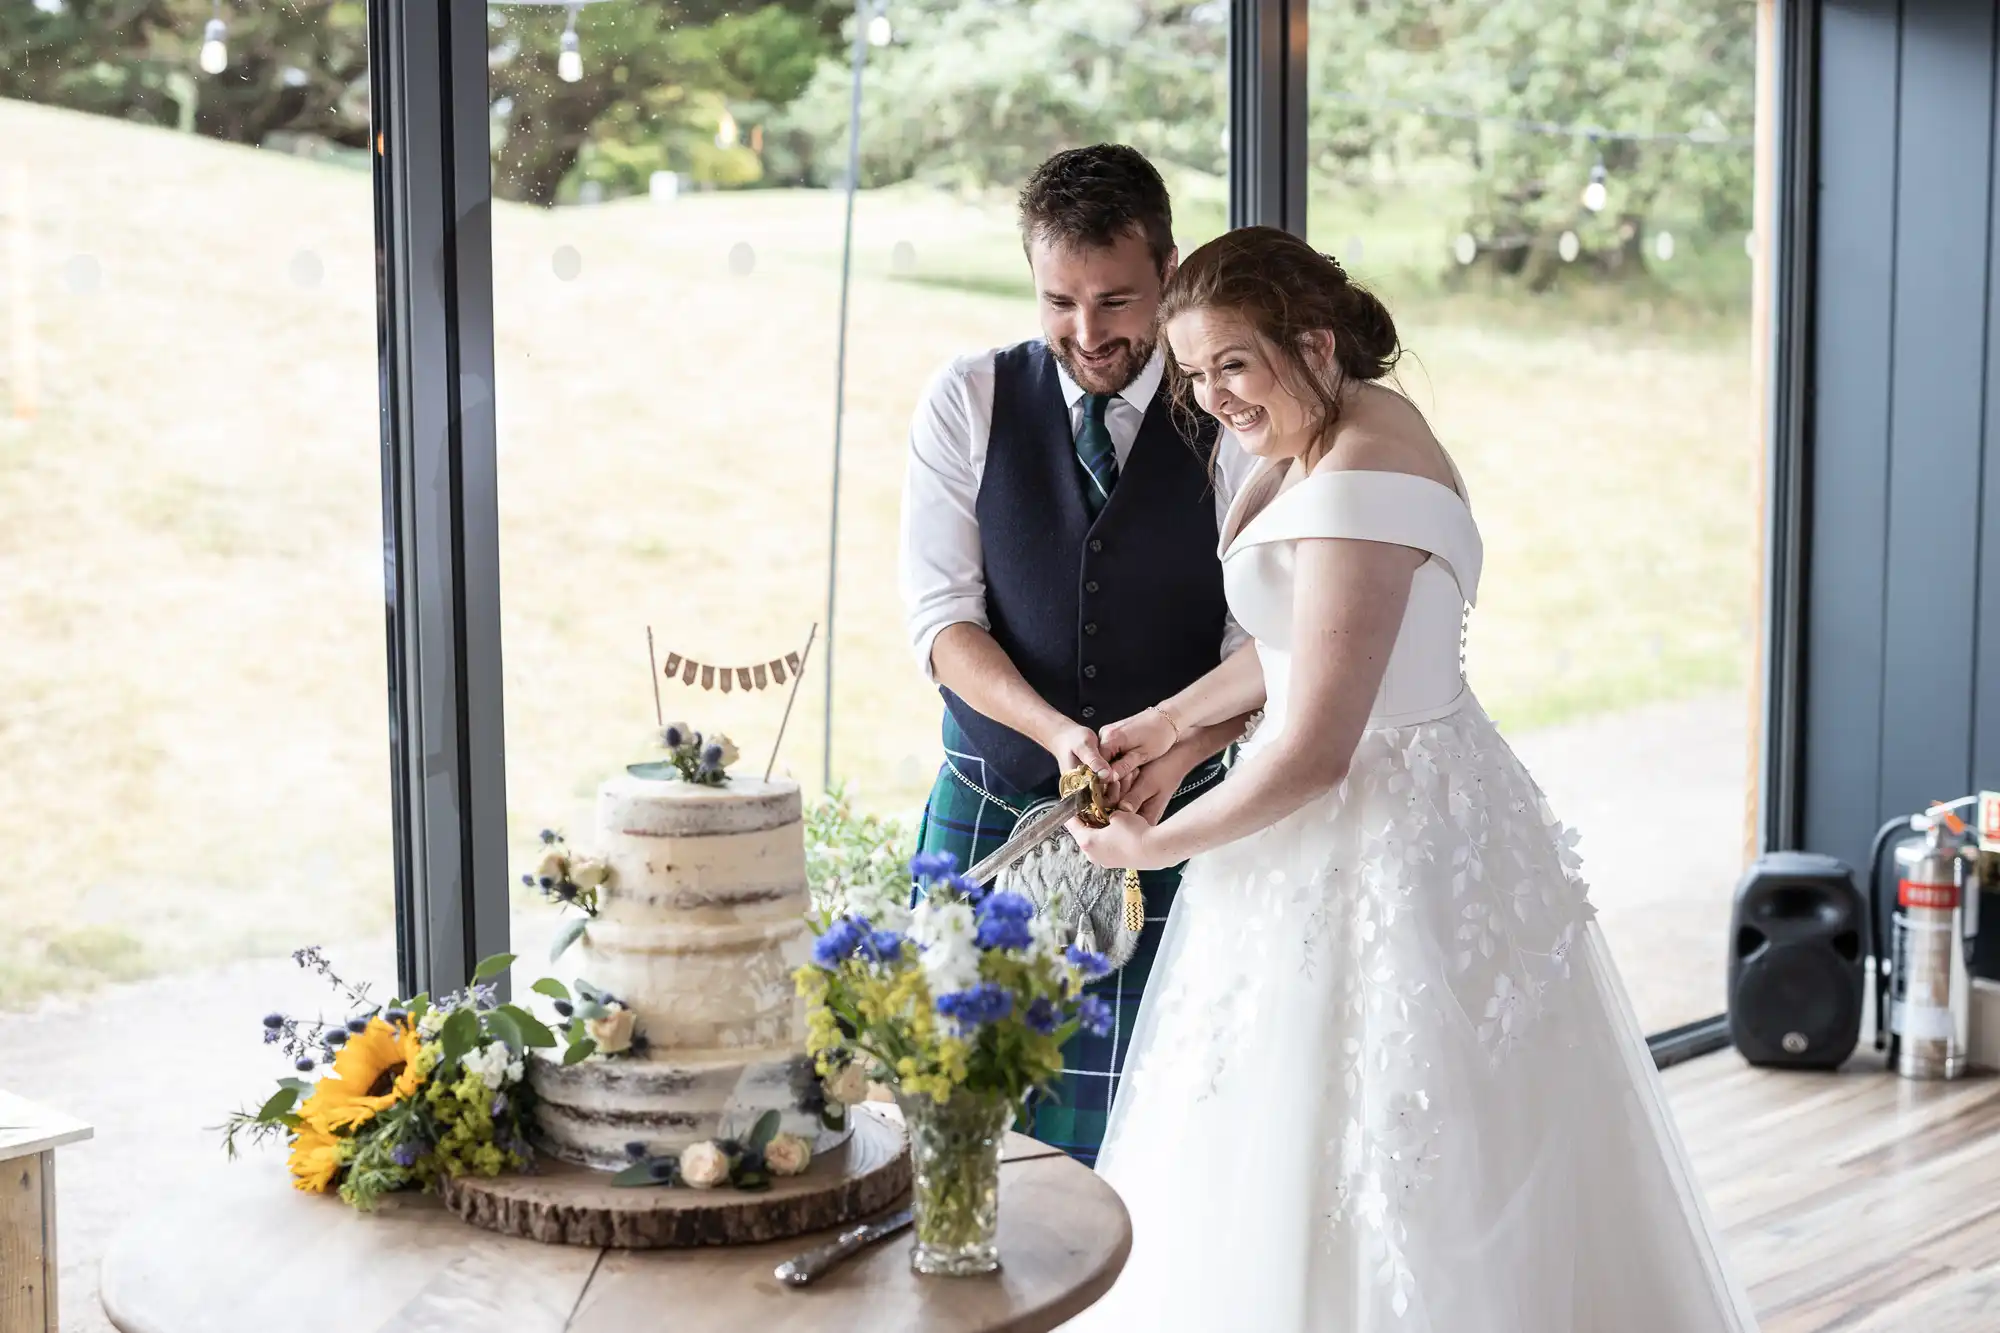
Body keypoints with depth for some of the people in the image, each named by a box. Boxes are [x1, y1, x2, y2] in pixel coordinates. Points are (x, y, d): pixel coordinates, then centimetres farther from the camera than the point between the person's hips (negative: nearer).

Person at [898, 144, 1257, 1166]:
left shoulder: (1233, 421, -3)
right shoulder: (967, 403, 0)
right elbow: (940, 619, -4)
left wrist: (1178, 753, -23)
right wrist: (1055, 731, -20)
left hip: (1173, 816, -1)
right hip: (989, 812, 1)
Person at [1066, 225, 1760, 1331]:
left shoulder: (1356, 485, -23)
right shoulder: (1347, 425, 7)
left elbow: (1317, 747, -23)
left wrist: (1155, 845, -12)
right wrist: (1173, 719, 14)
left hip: (1383, 837, -10)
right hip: (1406, 800, 10)